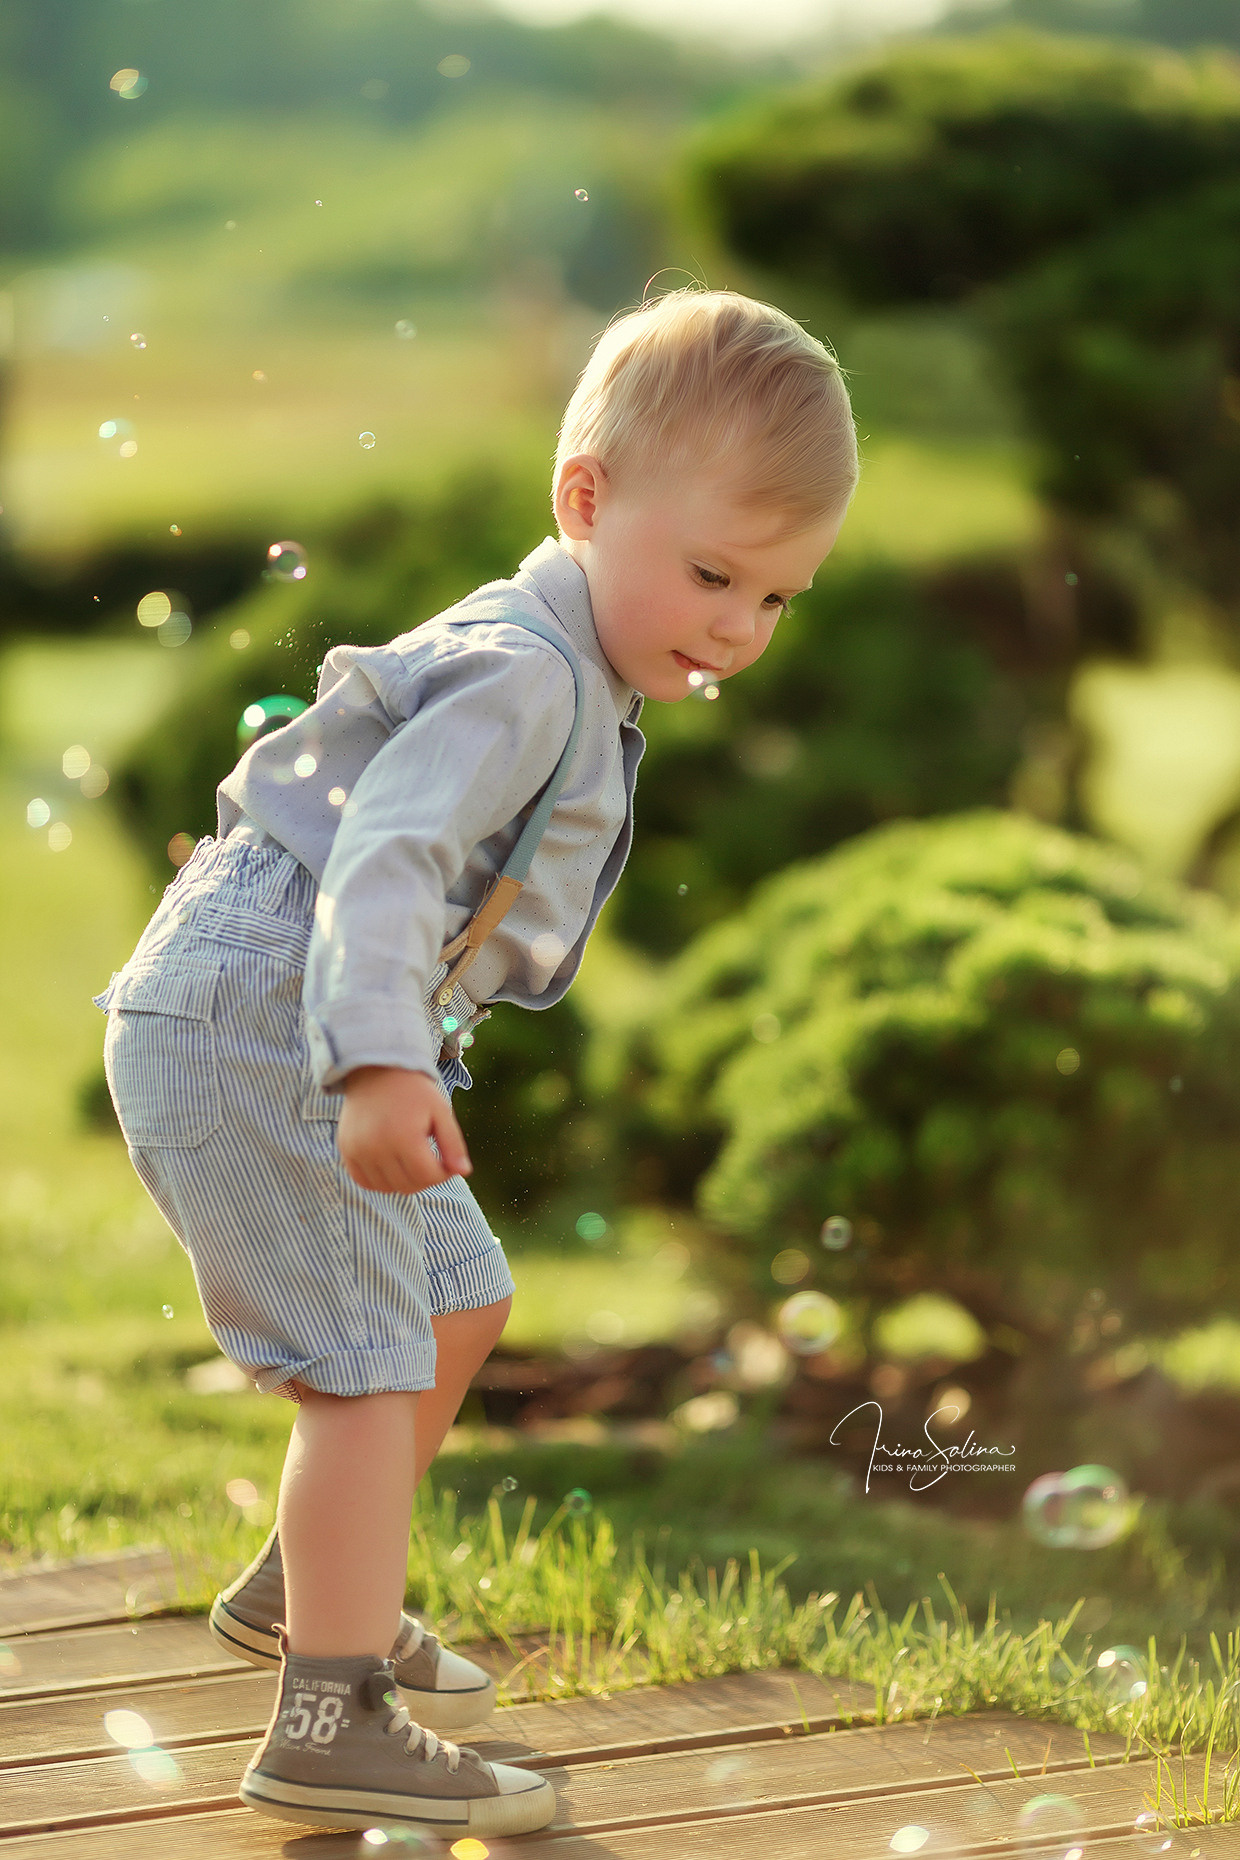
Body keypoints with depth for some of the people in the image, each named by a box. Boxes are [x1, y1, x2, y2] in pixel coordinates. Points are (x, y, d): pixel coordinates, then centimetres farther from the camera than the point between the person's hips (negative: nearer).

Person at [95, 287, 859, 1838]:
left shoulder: (578, 686, 13)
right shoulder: (524, 673, -20)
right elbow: (386, 855, -33)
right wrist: (381, 1064, -44)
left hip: (300, 1032, 11)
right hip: (251, 1017, -11)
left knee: (457, 1305, 21)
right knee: (369, 1362, -12)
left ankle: (306, 1589, 37)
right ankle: (332, 1727, -10)